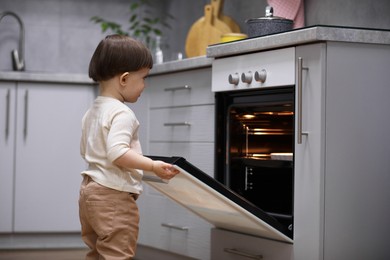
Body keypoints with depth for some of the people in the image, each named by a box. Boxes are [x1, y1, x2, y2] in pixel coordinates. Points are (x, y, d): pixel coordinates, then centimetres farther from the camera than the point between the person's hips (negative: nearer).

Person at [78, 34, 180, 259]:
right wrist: (152, 165, -28)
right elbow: (117, 153, -28)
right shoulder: (122, 114, -17)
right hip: (113, 196, -10)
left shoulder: (92, 112, 14)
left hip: (90, 191, 10)